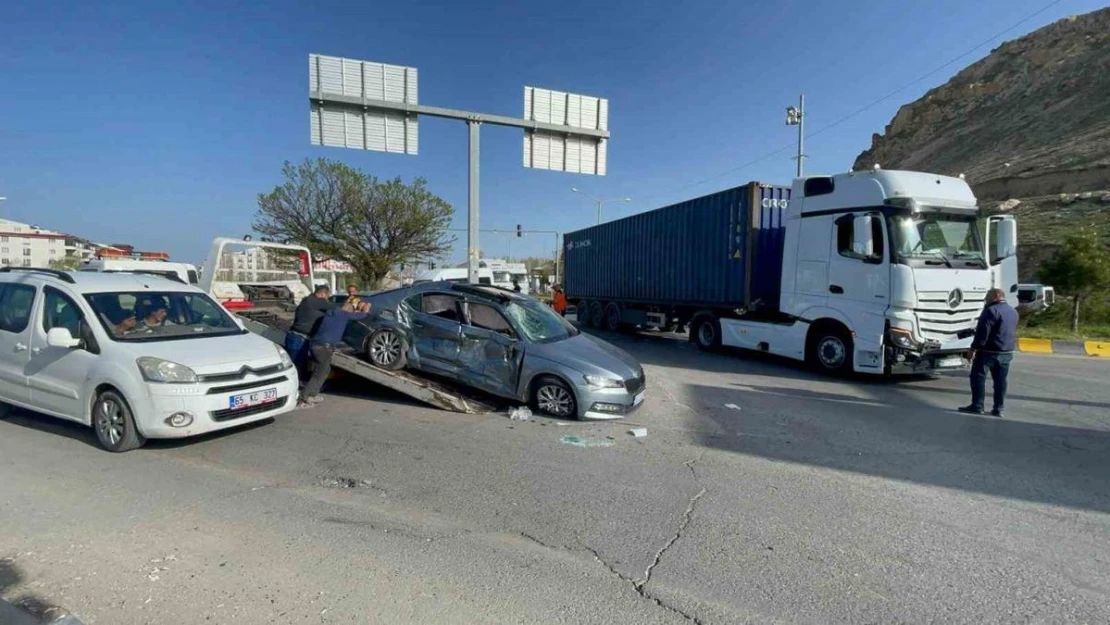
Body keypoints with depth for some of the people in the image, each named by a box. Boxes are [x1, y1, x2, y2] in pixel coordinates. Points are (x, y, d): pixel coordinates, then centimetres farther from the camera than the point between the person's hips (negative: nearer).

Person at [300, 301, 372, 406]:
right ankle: (304, 399, -5)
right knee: (319, 374, -3)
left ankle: (313, 395, 26)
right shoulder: (344, 314, 2)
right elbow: (362, 315, 9)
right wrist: (366, 310, 31)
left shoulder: (330, 313, 23)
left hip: (315, 344, 8)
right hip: (324, 347, -8)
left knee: (325, 370, 22)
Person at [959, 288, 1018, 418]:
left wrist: (974, 348, -16)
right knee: (1000, 380, 10)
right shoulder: (1013, 311, 14)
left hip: (989, 351, -8)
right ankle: (998, 408, 12)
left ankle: (977, 406, -2)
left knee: (978, 377, -1)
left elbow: (982, 332, -19)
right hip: (1007, 352, 8)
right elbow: (1012, 332, 23)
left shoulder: (992, 310, -15)